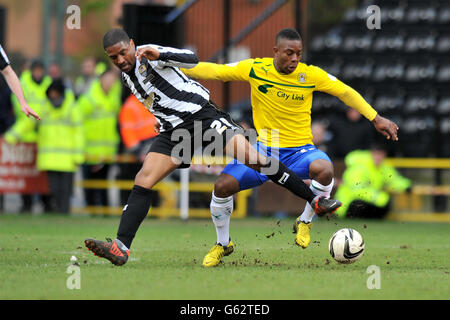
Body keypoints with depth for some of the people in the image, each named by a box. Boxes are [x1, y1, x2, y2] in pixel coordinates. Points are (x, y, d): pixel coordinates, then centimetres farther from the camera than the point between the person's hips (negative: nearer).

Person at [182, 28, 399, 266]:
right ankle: (222, 244, 11)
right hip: (263, 149, 1)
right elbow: (213, 71, 1)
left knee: (324, 170, -35)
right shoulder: (255, 69, -6)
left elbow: (345, 92, 4)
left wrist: (376, 119, 3)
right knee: (223, 186, -18)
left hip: (299, 151, -1)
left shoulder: (311, 75, -7)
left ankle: (305, 222, -5)